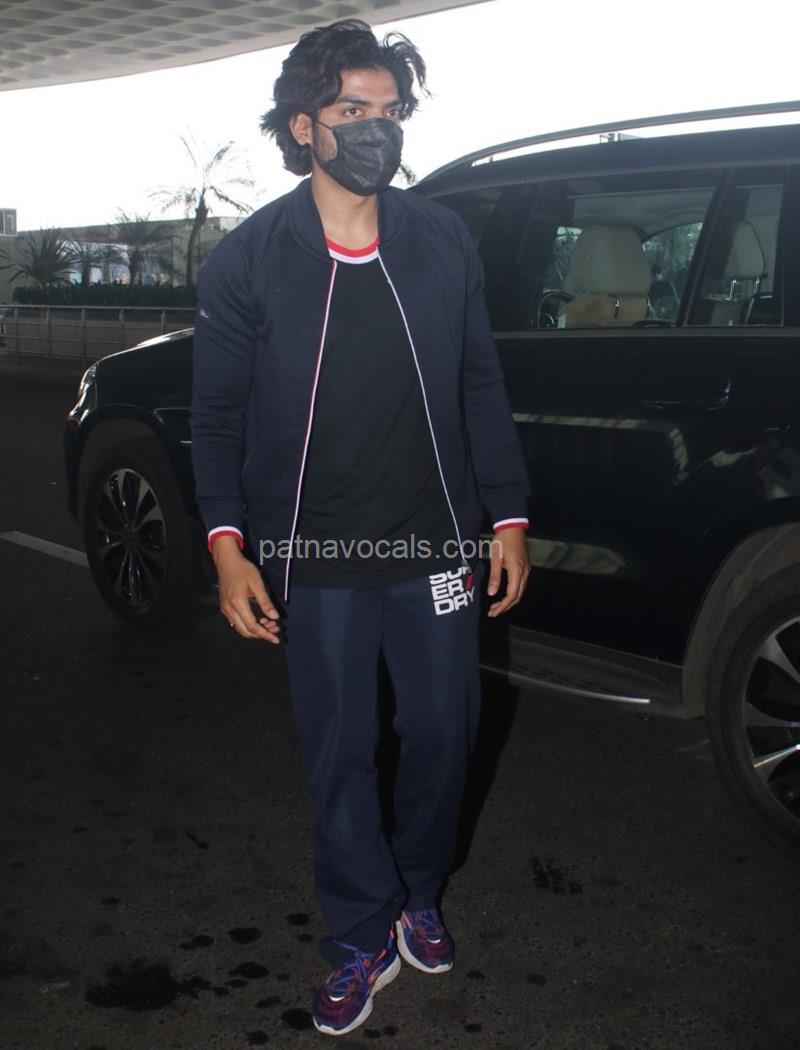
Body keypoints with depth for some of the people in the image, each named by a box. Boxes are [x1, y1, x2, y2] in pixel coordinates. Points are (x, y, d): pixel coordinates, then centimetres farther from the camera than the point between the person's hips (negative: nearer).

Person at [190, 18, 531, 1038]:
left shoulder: (443, 242, 1)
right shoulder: (246, 260, -5)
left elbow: (480, 388, 6)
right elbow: (217, 413, -2)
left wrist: (508, 514, 3)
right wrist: (228, 544, -11)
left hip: (434, 547, 2)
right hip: (316, 561, -2)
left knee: (442, 733, 14)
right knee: (339, 753, 10)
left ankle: (418, 897, 40)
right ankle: (360, 940, 30)